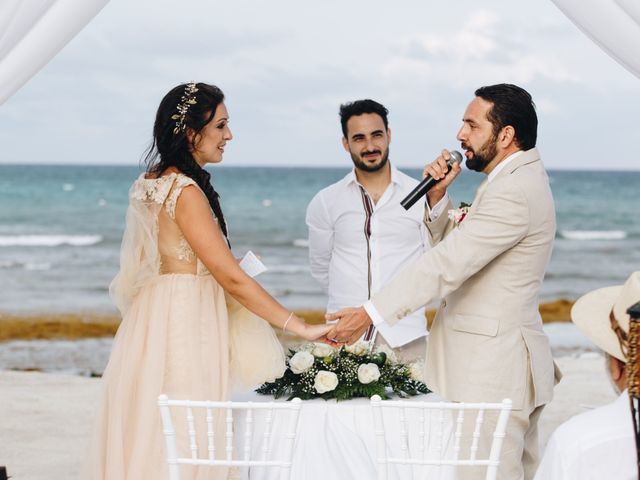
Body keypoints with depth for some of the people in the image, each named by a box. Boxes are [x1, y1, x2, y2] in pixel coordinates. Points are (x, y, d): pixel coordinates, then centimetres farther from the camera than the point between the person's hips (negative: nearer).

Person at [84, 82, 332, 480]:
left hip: (154, 319, 9)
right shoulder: (185, 191, -18)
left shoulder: (153, 181, 10)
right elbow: (232, 278, -20)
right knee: (183, 442, -5)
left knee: (155, 440, 11)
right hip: (184, 326, -9)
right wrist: (302, 328, -18)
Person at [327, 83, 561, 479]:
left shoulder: (513, 192, -19)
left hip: (492, 368, -11)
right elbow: (453, 242, 19)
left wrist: (371, 314, -21)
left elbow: (446, 266, -23)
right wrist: (438, 197, 0)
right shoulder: (519, 180, 15)